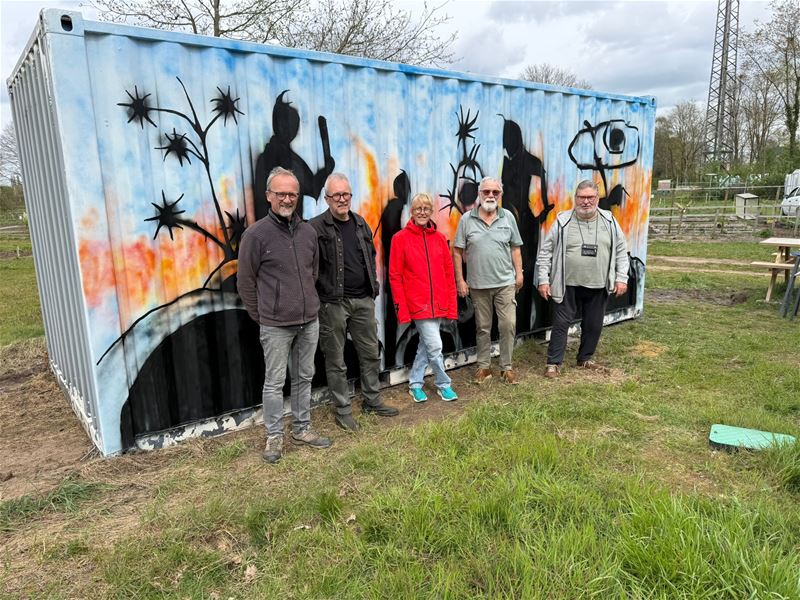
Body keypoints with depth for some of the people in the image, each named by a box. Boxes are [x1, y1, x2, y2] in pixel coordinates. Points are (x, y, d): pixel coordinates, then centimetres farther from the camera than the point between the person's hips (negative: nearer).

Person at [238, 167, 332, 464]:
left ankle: (302, 429, 29)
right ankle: (274, 437, 20)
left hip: (309, 322, 5)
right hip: (275, 325, -5)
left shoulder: (308, 231, 6)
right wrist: (260, 316, 1)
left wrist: (308, 303, 15)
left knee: (304, 377, 14)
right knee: (274, 382, 5)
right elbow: (245, 281, -4)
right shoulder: (256, 234, -9)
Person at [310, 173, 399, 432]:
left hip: (363, 300, 6)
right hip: (333, 303, -6)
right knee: (336, 360, 5)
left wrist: (374, 286, 15)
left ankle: (372, 401, 31)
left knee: (371, 353, 14)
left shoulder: (360, 223, 12)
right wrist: (323, 295, -14)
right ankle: (343, 410, 19)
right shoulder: (317, 227, -9)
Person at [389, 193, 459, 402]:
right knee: (434, 346, -5)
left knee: (425, 345, 13)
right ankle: (443, 384, 17)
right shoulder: (401, 238, -4)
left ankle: (415, 384, 29)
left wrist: (451, 305, 5)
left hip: (438, 304, 4)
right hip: (417, 304, -4)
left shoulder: (440, 239, 6)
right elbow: (395, 276, -4)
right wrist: (402, 308, -8)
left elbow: (449, 274, 9)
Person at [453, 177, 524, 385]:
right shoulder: (467, 219, -3)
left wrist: (519, 273, 5)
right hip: (478, 285, -1)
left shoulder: (508, 217, 3)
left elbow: (515, 248, 9)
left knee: (508, 325, -1)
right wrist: (460, 280, -3)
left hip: (505, 283, 1)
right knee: (482, 328, 11)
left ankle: (506, 368, 15)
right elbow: (458, 252, -1)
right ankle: (484, 366, 24)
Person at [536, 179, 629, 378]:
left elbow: (621, 251, 9)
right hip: (567, 285, -2)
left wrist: (622, 278, 1)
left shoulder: (610, 221, 3)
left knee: (593, 325, 12)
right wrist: (543, 279, -7)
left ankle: (585, 358, 31)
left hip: (598, 287, 3)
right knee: (561, 324, 2)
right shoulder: (562, 221, -4)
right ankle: (553, 363, 12)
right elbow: (545, 252, -2)